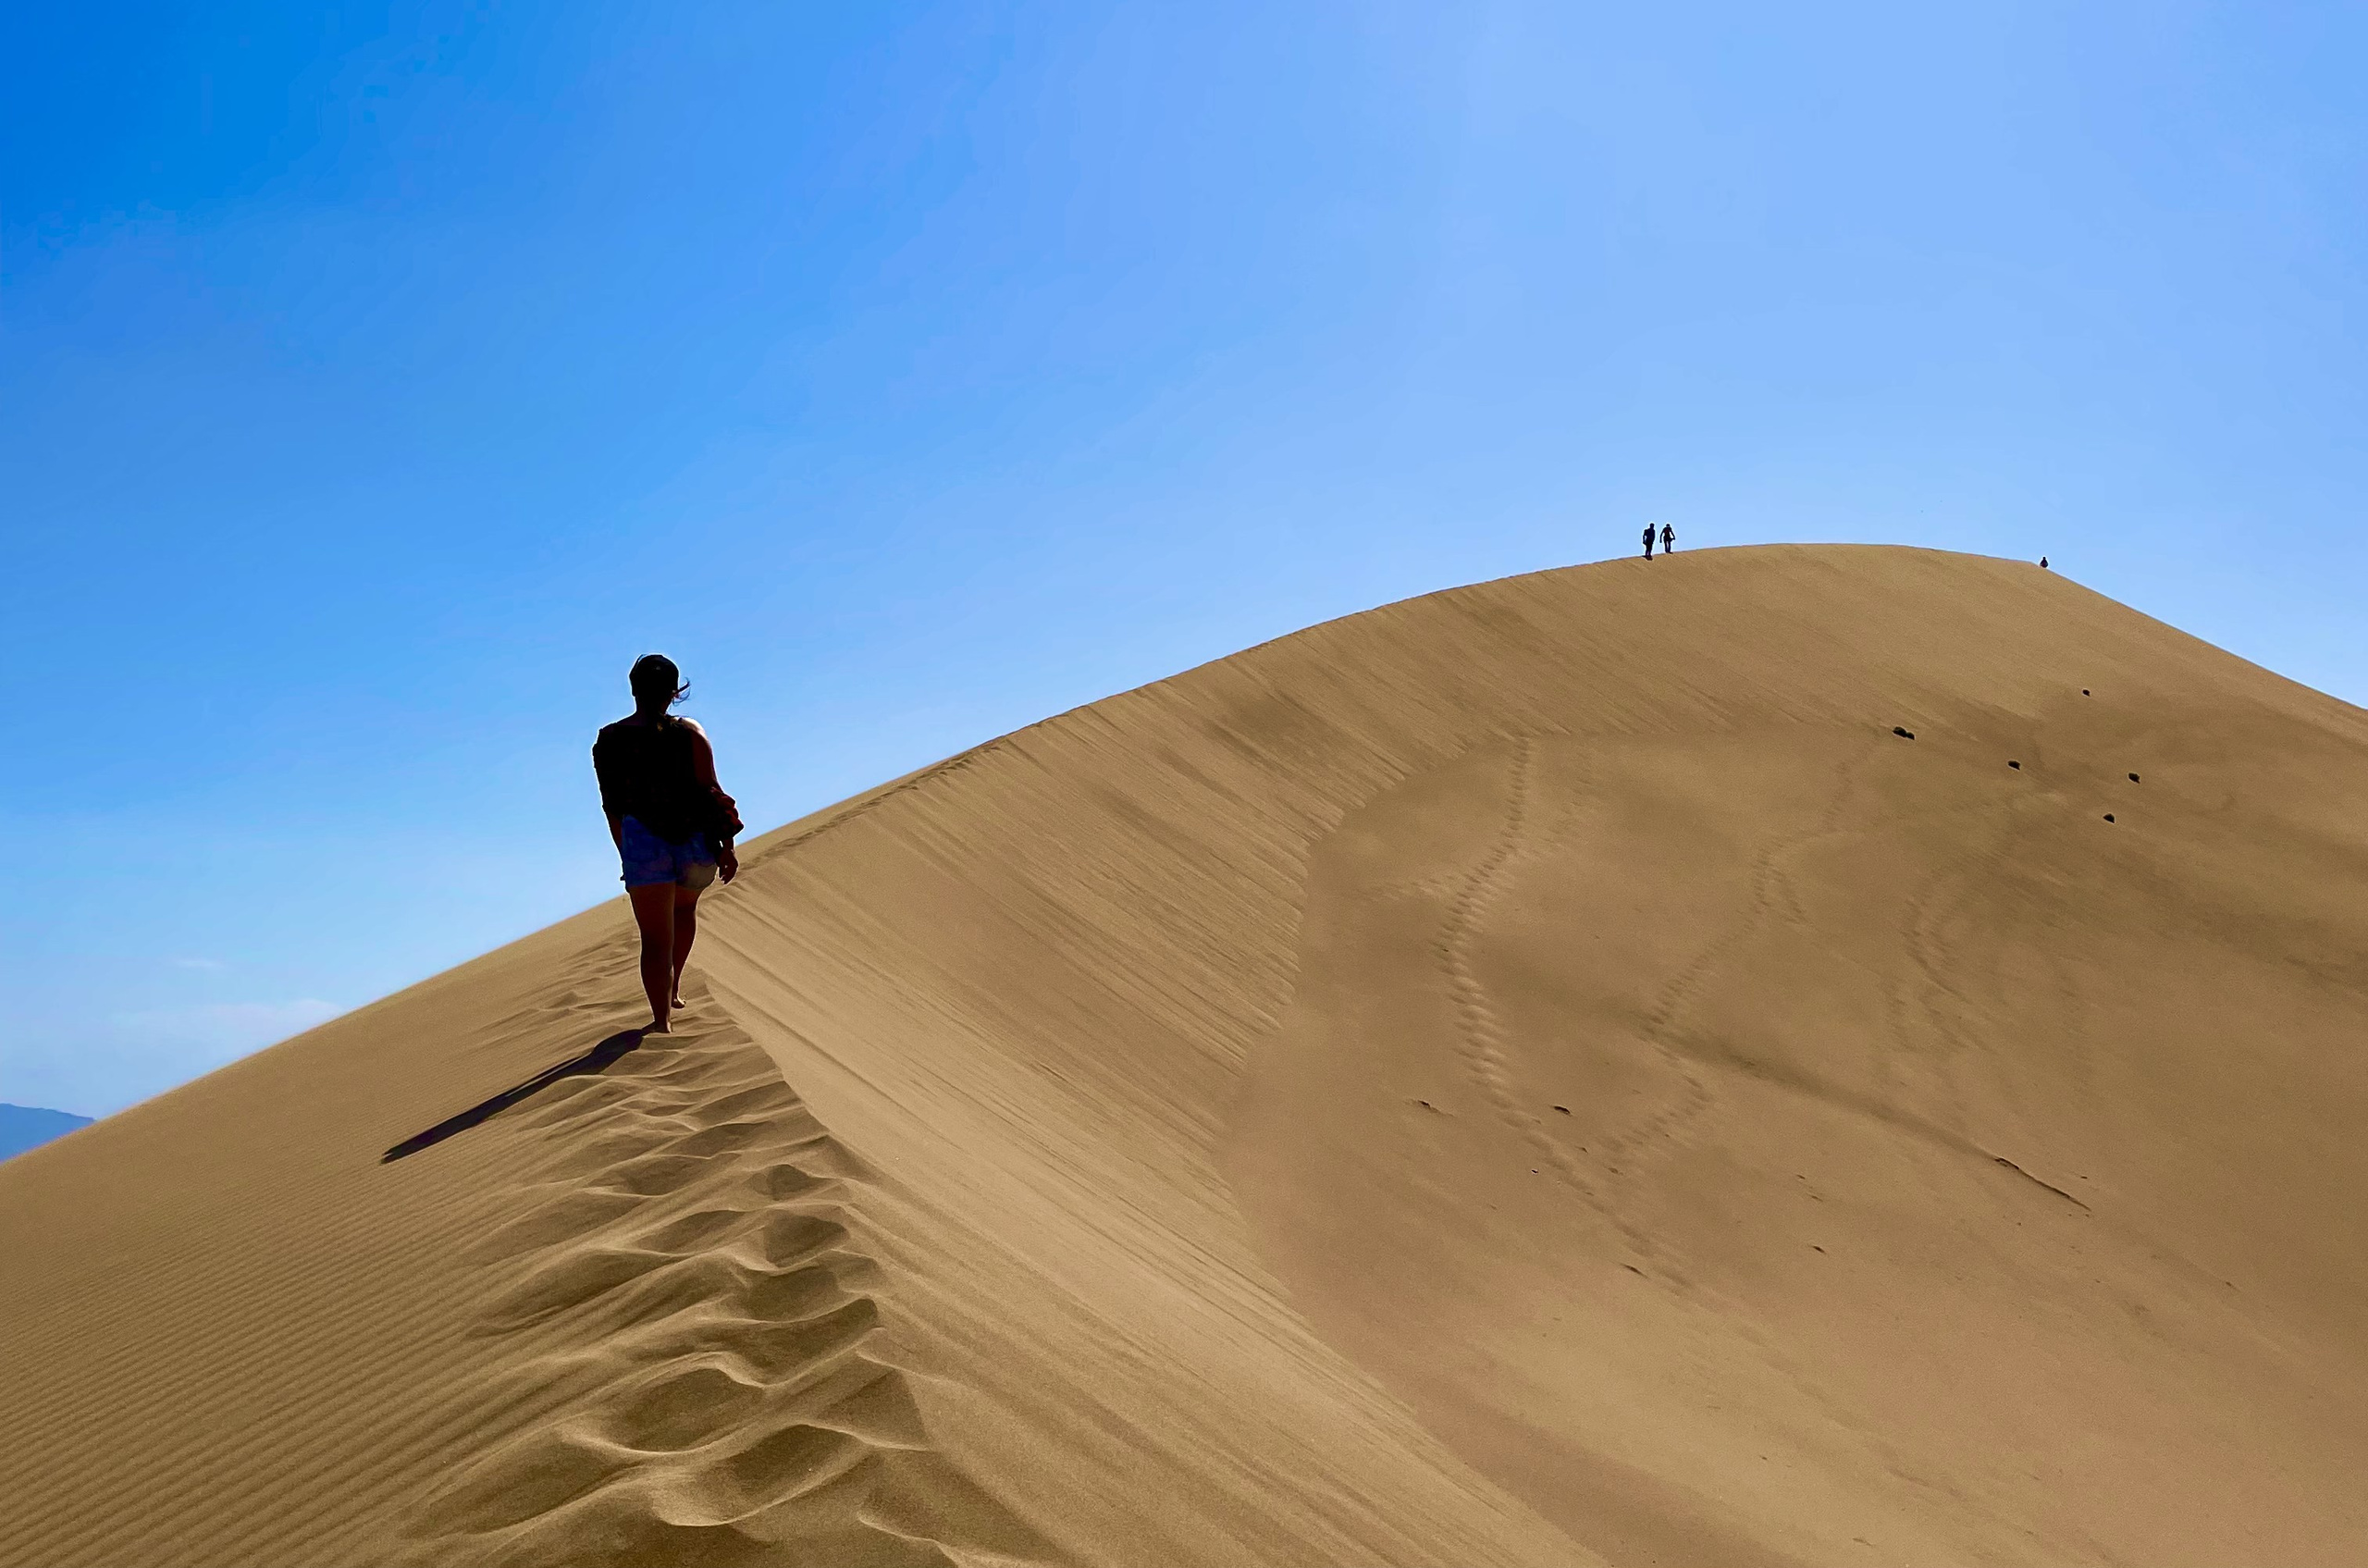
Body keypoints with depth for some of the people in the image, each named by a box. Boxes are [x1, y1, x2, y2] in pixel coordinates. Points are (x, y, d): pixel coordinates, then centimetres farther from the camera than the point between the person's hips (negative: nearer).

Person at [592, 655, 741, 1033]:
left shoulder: (608, 741, 2)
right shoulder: (690, 733, -4)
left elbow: (612, 806, 7)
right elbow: (712, 792, -6)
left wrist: (627, 854, 18)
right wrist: (726, 847, 0)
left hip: (643, 843, -1)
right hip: (694, 841, 1)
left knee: (655, 938, 5)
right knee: (685, 907, 29)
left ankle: (663, 1020, -1)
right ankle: (673, 989, 34)